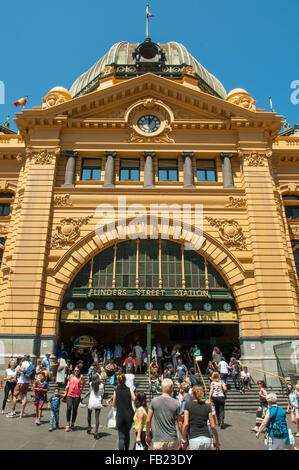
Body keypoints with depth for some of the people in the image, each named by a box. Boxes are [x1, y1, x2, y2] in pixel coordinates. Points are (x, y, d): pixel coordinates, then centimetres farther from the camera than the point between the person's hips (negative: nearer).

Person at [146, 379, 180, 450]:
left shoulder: (154, 401, -5)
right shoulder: (176, 403, -6)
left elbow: (148, 420, -1)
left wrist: (147, 435, 12)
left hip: (158, 440, 0)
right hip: (172, 439, 1)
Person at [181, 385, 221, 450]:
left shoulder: (188, 405, -1)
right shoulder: (207, 406, 6)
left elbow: (186, 424, -10)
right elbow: (213, 426, 4)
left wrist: (183, 440, 0)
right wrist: (217, 442, 14)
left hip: (194, 439, -3)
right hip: (207, 439, 3)